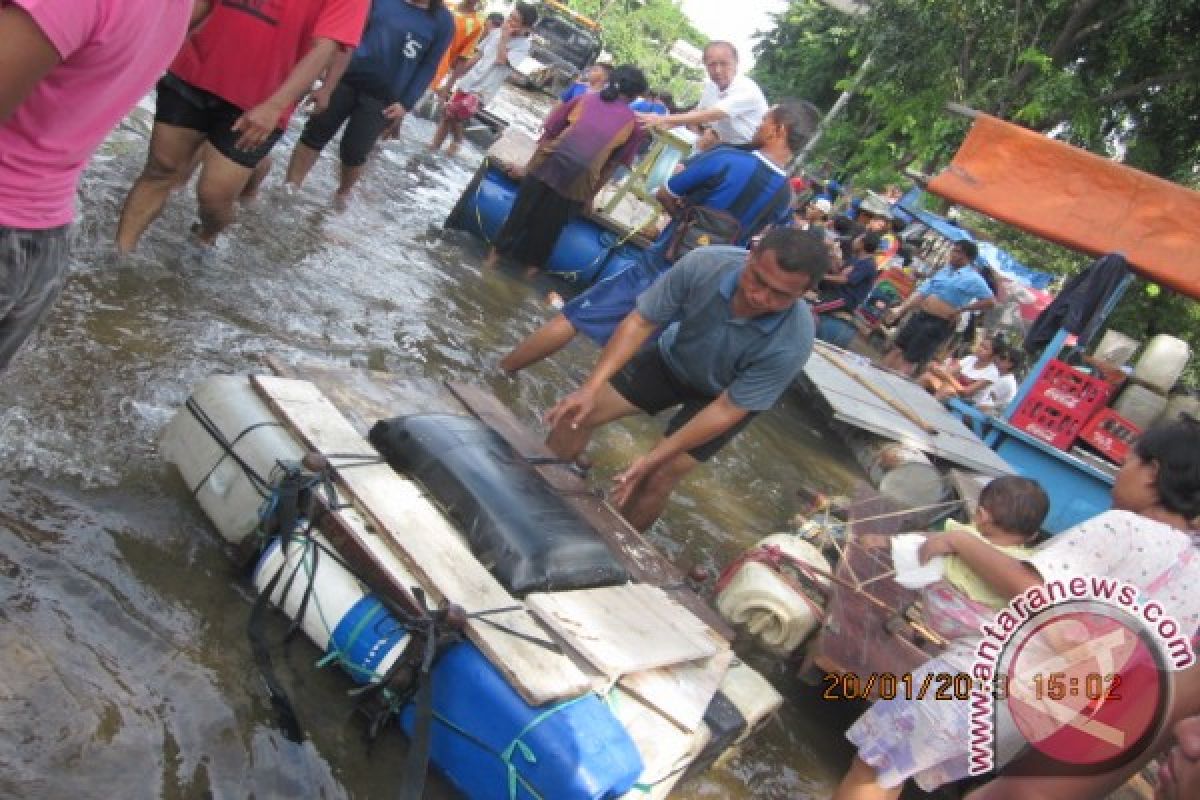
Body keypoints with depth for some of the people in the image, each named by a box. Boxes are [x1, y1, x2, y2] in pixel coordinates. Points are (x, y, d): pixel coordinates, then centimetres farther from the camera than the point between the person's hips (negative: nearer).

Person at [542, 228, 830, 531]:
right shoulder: (704, 264, -34)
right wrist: (591, 386, -32)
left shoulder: (792, 342, -38)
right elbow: (641, 322, -22)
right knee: (577, 413, -3)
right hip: (672, 359, 3)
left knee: (655, 480, -11)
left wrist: (653, 458, -30)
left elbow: (728, 409, -29)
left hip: (726, 395, -2)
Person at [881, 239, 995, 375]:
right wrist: (901, 309, 5)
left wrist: (962, 309, -11)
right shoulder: (944, 271, 13)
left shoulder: (973, 279, -8)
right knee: (896, 349, 8)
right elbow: (922, 291, 13)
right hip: (920, 316, 7)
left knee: (908, 361, -4)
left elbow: (990, 301, -15)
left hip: (939, 324, -7)